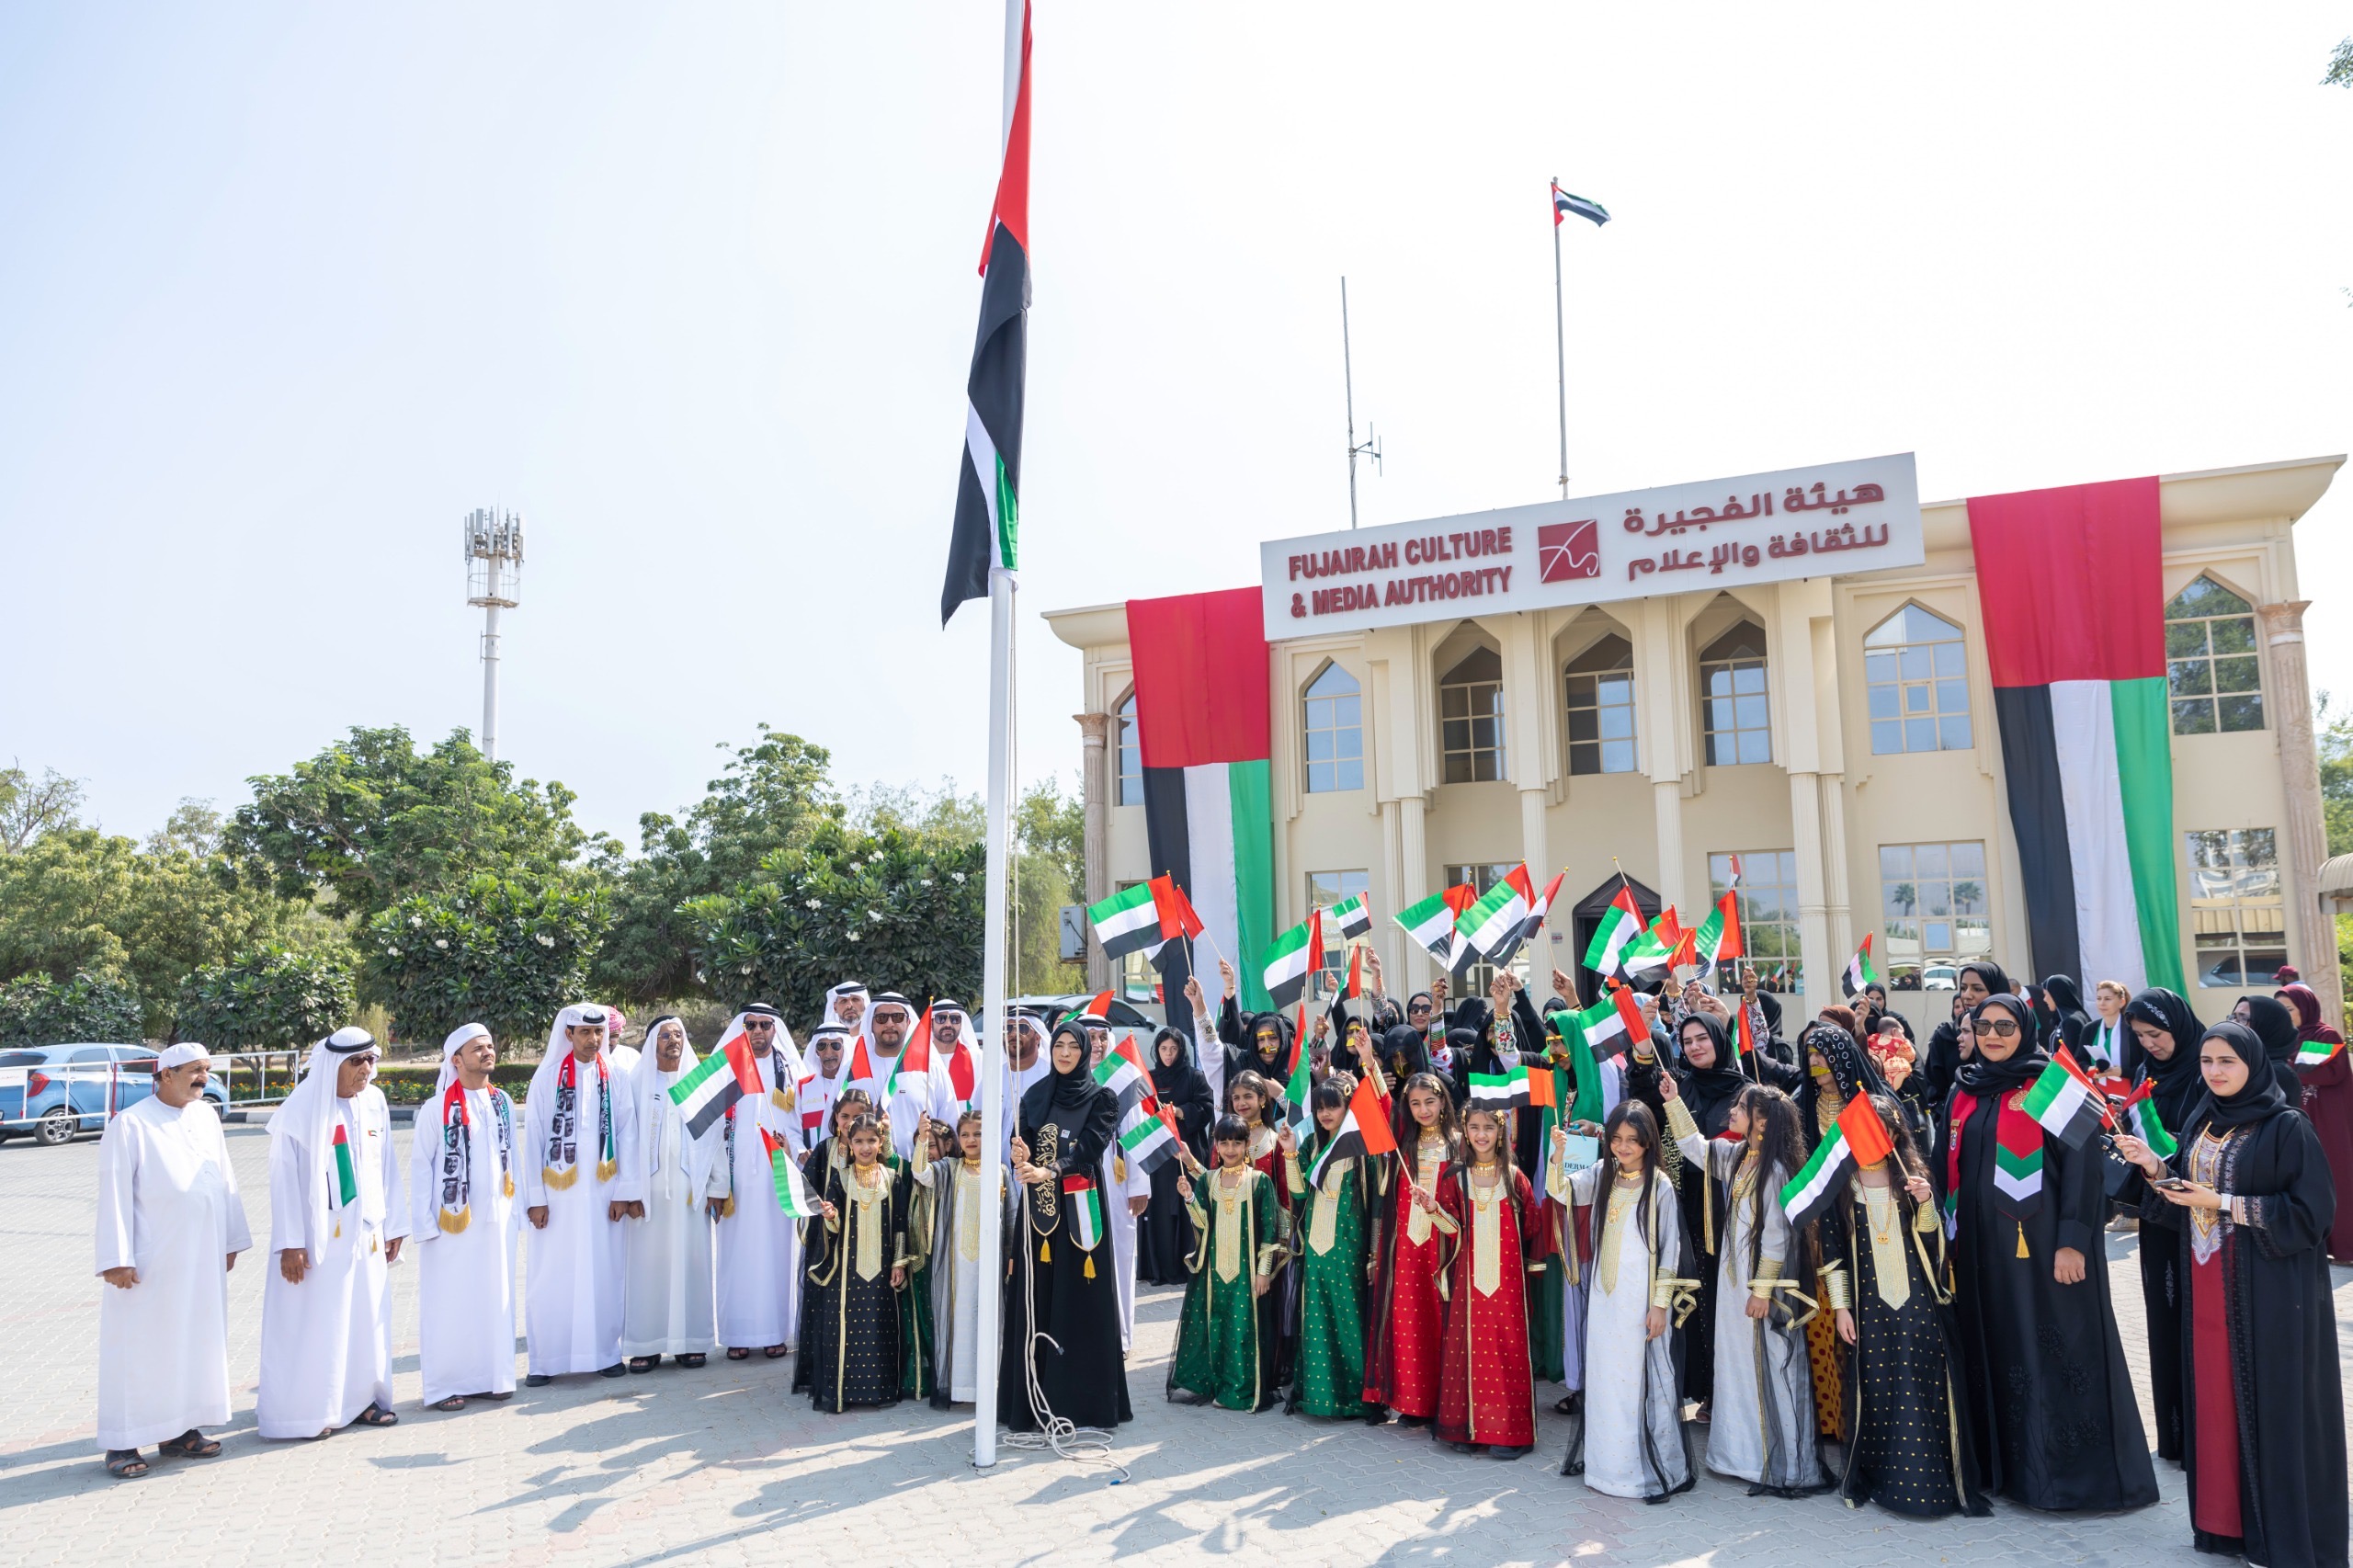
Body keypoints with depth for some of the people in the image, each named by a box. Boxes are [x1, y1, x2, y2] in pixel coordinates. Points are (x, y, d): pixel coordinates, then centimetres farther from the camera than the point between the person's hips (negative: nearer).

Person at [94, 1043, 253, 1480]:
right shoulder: (131, 1125, -10)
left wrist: (231, 1240, 12)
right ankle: (122, 1443, 11)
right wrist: (117, 1259, -14)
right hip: (151, 1260, -6)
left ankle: (179, 1431, 21)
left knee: (194, 1341, 10)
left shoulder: (206, 1116, 8)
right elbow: (115, 1194, -11)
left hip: (203, 1259, 6)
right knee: (140, 1345, 1)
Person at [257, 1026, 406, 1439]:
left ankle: (361, 1397, 23)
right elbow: (284, 1177, -12)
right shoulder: (302, 1109, -13)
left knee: (366, 1316, 11)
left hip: (365, 1233, 5)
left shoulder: (375, 1103, 3)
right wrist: (290, 1243, -15)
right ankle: (305, 1409, 13)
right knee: (314, 1321, 1)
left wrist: (393, 1226, 9)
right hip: (318, 1235, -5)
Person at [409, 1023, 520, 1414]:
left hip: (496, 1221, 4)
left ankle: (490, 1377, 18)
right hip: (452, 1223, -4)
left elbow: (511, 1159, 9)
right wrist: (423, 1224, -9)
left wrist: (514, 1211, 6)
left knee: (495, 1300, 8)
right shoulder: (437, 1109, -9)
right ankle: (445, 1386, 12)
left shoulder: (503, 1103, 5)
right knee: (449, 1304, 2)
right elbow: (420, 1167, -6)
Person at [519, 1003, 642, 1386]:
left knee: (603, 1274, 5)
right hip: (558, 1194, -1)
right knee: (551, 1277, 0)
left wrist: (625, 1192, -3)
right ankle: (546, 1360, 11)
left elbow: (627, 1134, 3)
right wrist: (536, 1198, -6)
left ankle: (606, 1351, 17)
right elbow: (532, 1138, -1)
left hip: (602, 1193, 1)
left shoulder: (614, 1078, 4)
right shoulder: (547, 1077, 0)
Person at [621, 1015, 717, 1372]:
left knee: (691, 1258, 1)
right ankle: (646, 1344, 7)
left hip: (689, 1188, 1)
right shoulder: (637, 1083, 4)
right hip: (648, 1187, -1)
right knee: (647, 1260, -1)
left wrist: (715, 1185, -1)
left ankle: (690, 1340, 10)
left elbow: (714, 1135, 6)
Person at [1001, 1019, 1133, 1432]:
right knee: (1034, 1301, 2)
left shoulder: (1101, 1098, 2)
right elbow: (1020, 1143, 3)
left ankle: (1080, 1398, 4)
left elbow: (1089, 1148, -12)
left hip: (1077, 1209, -3)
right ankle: (1032, 1398, 8)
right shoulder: (1034, 1096, 12)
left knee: (1078, 1301, -3)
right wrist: (1020, 1156, -21)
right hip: (1037, 1208, 3)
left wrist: (1050, 1171, -27)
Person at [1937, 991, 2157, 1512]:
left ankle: (2067, 1467, 8)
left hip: (2039, 1243, -5)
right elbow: (1947, 1167, 14)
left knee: (2054, 1347, -2)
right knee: (1993, 1348, 10)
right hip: (1981, 1245, 6)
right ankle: (2005, 1462, 20)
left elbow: (2081, 1161, -11)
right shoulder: (1964, 1093, 12)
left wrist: (2073, 1240, -17)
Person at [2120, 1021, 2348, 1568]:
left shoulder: (2287, 1129, -10)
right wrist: (2155, 1167, -3)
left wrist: (2223, 1203, -17)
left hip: (2268, 1291, -6)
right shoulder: (2201, 1124, 10)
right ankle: (2226, 1519, 21)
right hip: (2206, 1287, 6)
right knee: (2215, 1399, 10)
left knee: (2273, 1404, 1)